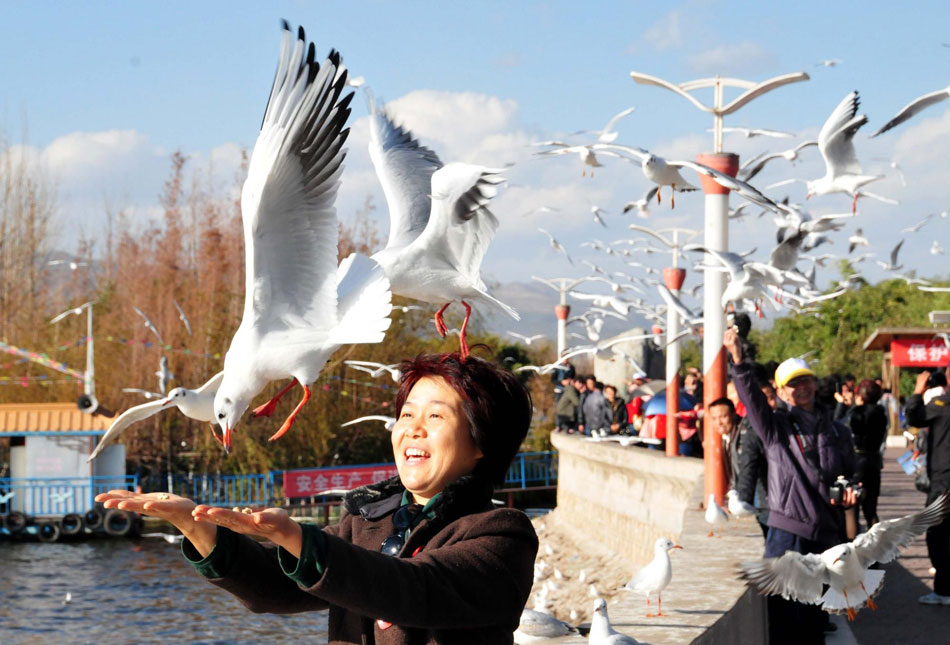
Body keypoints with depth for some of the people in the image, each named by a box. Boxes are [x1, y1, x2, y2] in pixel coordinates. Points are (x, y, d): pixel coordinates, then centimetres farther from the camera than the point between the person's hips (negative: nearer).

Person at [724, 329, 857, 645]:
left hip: (828, 535, 4)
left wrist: (851, 494, 1)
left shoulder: (837, 432, 14)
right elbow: (751, 397, -14)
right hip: (787, 532, -4)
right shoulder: (776, 427, 3)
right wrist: (737, 360, -29)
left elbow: (851, 475, 24)